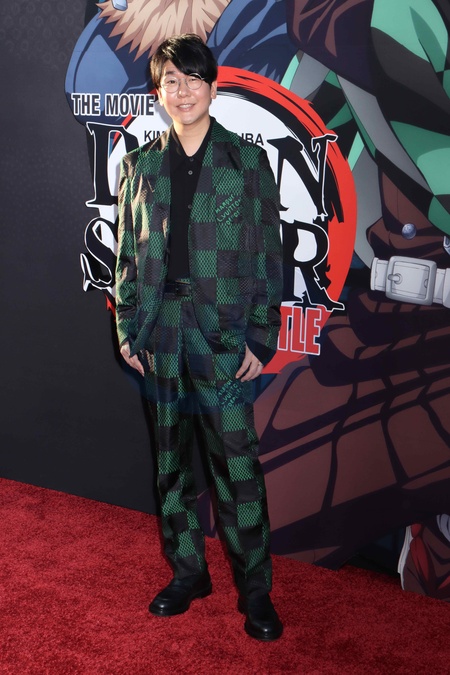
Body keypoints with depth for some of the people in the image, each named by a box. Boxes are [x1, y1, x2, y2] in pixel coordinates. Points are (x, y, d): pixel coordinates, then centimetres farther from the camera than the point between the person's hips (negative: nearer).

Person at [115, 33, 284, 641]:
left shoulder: (247, 162, 1)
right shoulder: (140, 166, 9)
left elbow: (268, 256, -1)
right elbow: (128, 253, 11)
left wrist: (261, 338, -6)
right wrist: (128, 328, 4)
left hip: (224, 332, -3)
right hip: (161, 331, 4)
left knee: (238, 466, -2)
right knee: (172, 460, 12)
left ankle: (255, 589, 14)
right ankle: (188, 572, 29)